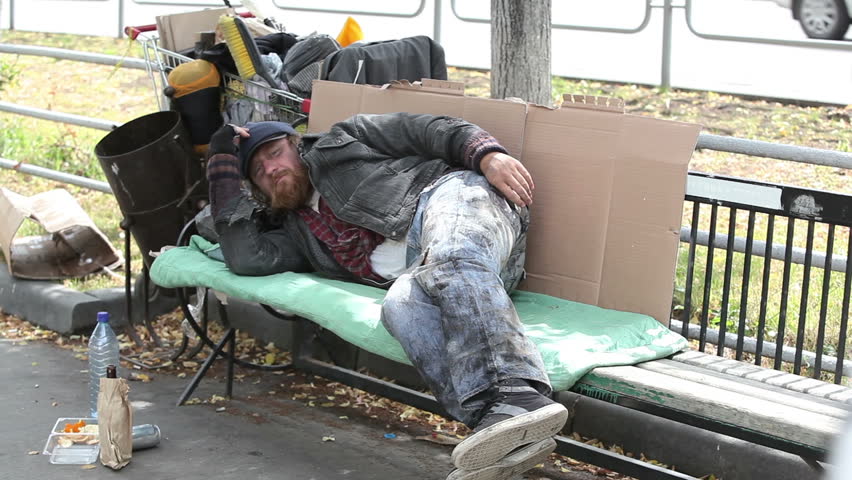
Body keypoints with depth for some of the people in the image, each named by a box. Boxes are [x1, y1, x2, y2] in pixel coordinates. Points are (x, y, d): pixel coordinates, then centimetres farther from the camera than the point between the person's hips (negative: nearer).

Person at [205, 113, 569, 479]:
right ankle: (496, 421, -58)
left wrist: (488, 155, -7)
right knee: (401, 305, -32)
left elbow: (433, 130, 14)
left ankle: (516, 396, -60)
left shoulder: (340, 141, 25)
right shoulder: (296, 233, 32)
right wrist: (222, 164, 23)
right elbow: (246, 258, 11)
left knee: (452, 259, -38)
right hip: (419, 273, 3)